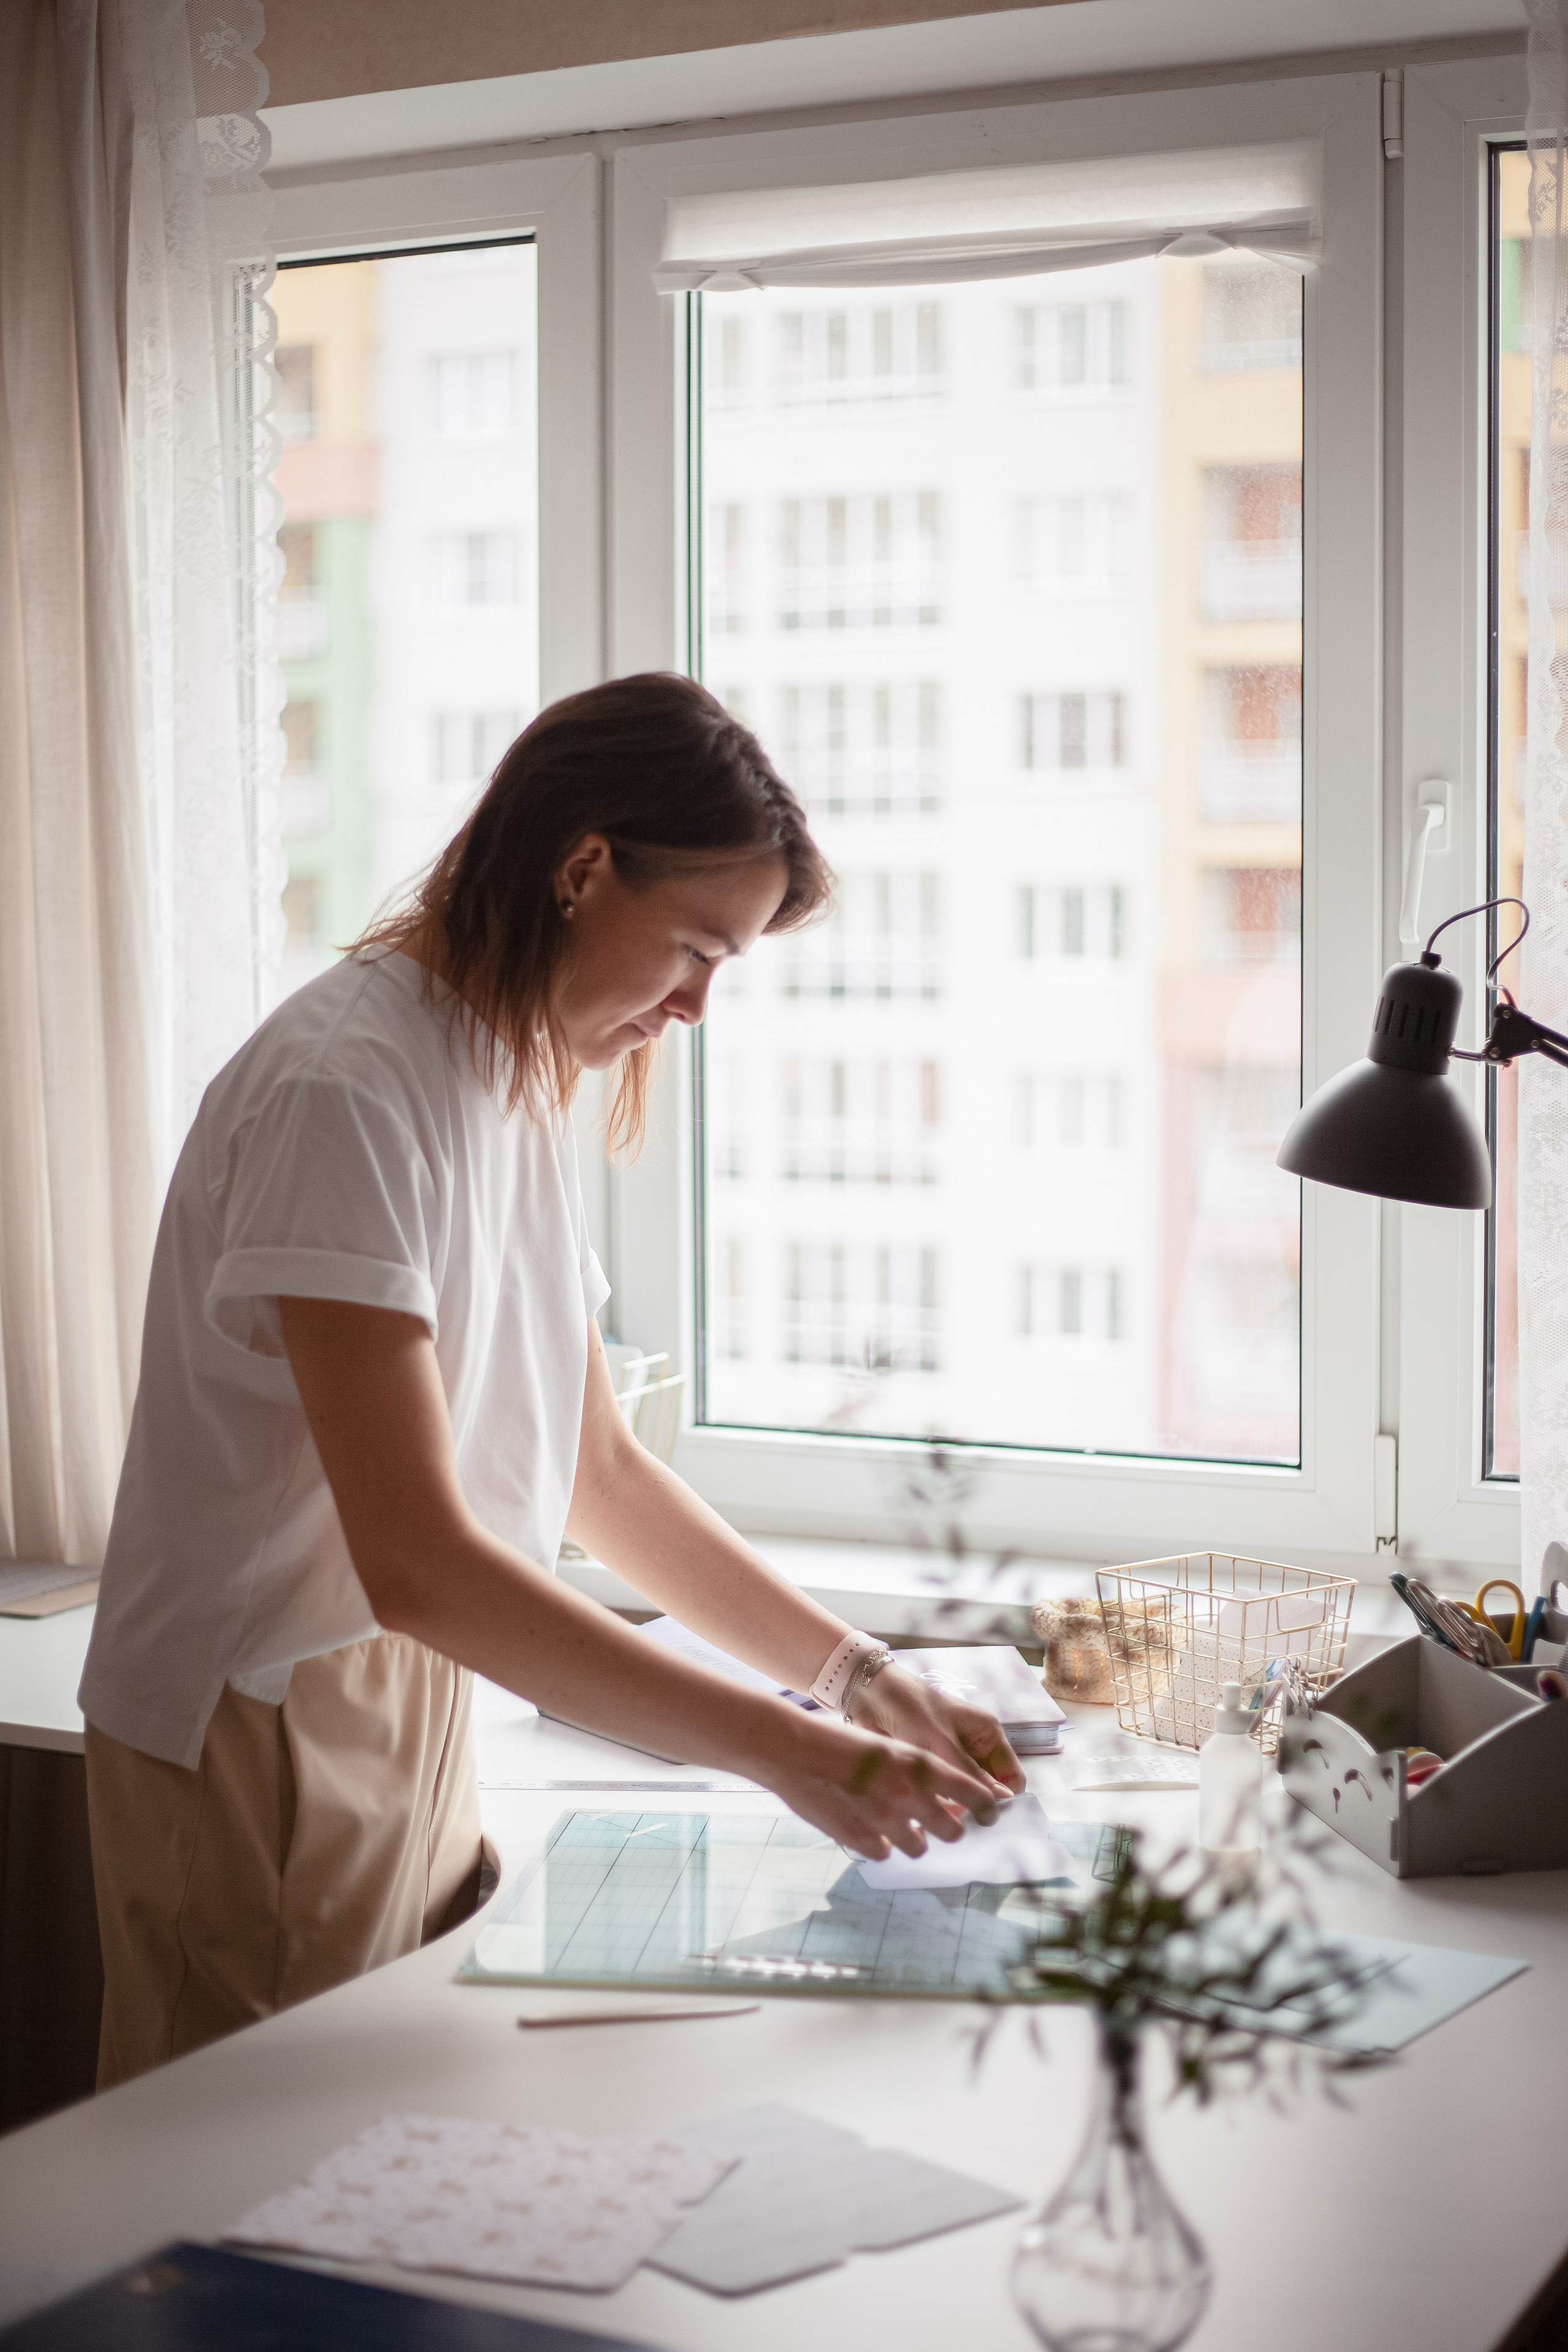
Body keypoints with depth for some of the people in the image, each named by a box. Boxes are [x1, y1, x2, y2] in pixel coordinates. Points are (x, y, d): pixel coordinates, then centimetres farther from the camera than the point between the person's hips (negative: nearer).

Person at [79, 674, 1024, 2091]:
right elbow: (415, 1561, -27)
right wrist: (788, 1752, -27)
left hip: (413, 1710, 8)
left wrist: (859, 1676, 3)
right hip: (259, 1745, -8)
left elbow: (601, 1474, 14)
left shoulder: (520, 1088, 10)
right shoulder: (345, 1088, -20)